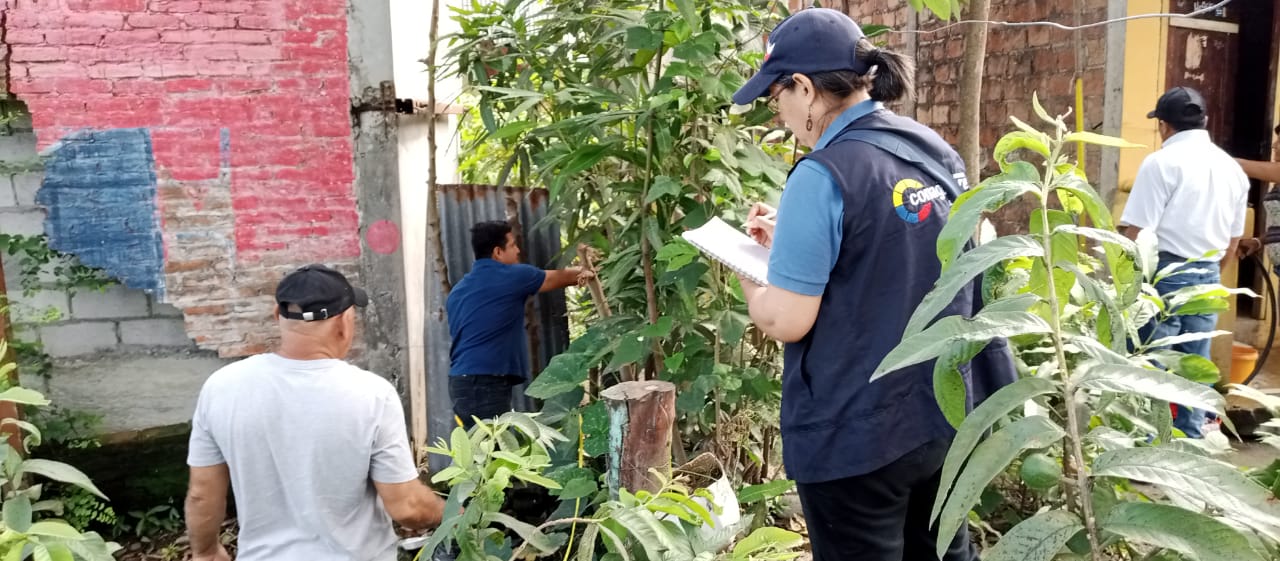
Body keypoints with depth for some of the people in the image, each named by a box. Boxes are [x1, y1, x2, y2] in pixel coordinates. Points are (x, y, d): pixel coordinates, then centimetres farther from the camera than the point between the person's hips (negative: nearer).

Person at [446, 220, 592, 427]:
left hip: (462, 381, 9)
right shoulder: (511, 276, -5)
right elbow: (556, 278, 11)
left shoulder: (458, 290, 16)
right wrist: (582, 274, 30)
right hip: (485, 384, -9)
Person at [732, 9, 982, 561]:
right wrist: (791, 243, 12)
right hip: (941, 416, 7)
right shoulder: (937, 151, 3)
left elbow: (786, 322, -19)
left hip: (855, 437, -7)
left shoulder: (825, 175, -21)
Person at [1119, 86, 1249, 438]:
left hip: (1164, 274, -6)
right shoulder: (1233, 168, 13)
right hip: (1207, 278, 7)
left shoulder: (1163, 162, -9)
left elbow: (1138, 232, -15)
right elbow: (1233, 241, 17)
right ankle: (1189, 442, 17)